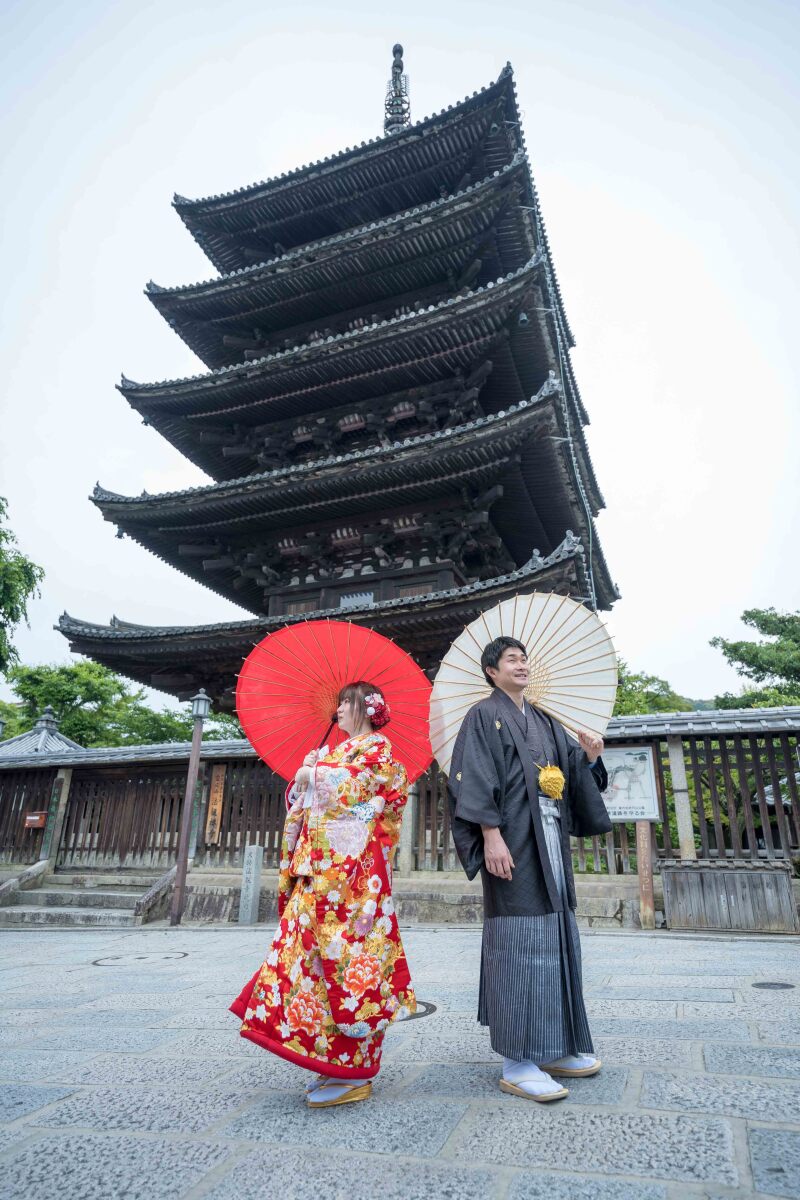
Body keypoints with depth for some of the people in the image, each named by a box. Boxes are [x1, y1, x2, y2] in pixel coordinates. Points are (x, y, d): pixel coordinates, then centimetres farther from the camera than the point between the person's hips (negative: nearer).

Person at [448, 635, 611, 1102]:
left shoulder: (545, 723, 20)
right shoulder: (483, 716, -2)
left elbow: (568, 775, 19)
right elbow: (476, 778, -12)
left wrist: (588, 758, -2)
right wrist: (491, 835, -21)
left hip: (551, 840, 8)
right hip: (513, 840, -8)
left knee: (556, 937, 10)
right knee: (519, 940, -8)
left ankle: (554, 1048, 22)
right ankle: (517, 1062, 1)